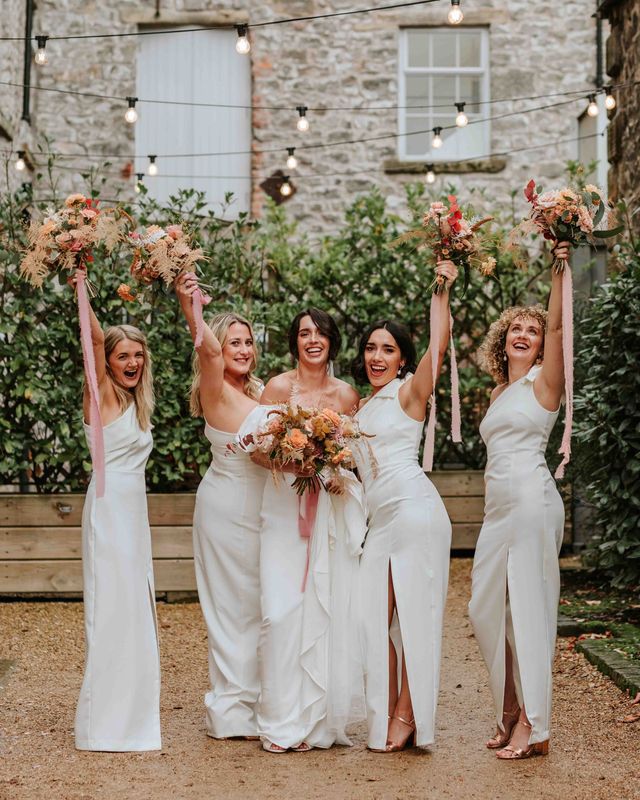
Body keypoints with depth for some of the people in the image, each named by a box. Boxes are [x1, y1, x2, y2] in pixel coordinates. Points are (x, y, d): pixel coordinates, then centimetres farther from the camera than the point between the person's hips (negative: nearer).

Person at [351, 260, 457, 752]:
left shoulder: (409, 392, 1)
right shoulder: (362, 407, 21)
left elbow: (440, 343, -15)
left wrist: (443, 292, -16)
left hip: (414, 509, -7)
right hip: (380, 518, 8)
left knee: (412, 611, -5)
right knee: (376, 617, 3)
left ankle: (408, 716, -1)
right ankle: (388, 719, 9)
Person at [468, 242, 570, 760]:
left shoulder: (543, 382, -1)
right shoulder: (500, 392, 21)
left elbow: (557, 326, -12)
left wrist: (559, 269, -16)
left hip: (531, 499, -8)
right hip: (498, 506, 8)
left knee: (527, 605, -8)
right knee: (488, 608, 6)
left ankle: (533, 726, -5)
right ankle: (511, 714, 16)